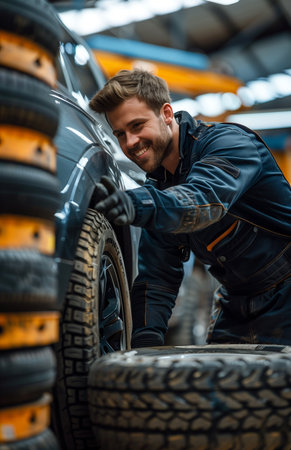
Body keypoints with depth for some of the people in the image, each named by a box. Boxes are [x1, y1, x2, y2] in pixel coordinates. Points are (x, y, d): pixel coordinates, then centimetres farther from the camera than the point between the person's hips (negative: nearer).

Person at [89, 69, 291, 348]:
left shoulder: (228, 142, -19)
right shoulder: (156, 187, 2)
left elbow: (205, 200, -42)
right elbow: (156, 276, -2)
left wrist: (137, 205, -59)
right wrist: (145, 343, -15)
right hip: (236, 302, 7)